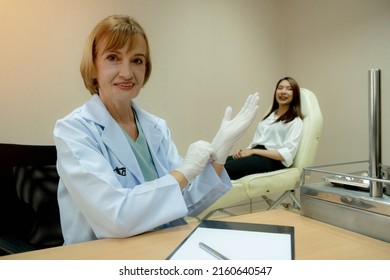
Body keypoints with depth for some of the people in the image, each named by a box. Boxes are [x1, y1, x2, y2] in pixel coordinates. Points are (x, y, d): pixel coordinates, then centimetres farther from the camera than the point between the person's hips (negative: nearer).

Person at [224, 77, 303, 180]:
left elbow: (287, 154, -10)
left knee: (227, 167, -32)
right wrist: (245, 150, -3)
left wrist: (253, 151, -14)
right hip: (255, 154, 6)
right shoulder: (270, 115, 25)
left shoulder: (295, 121, 4)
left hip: (272, 160, -6)